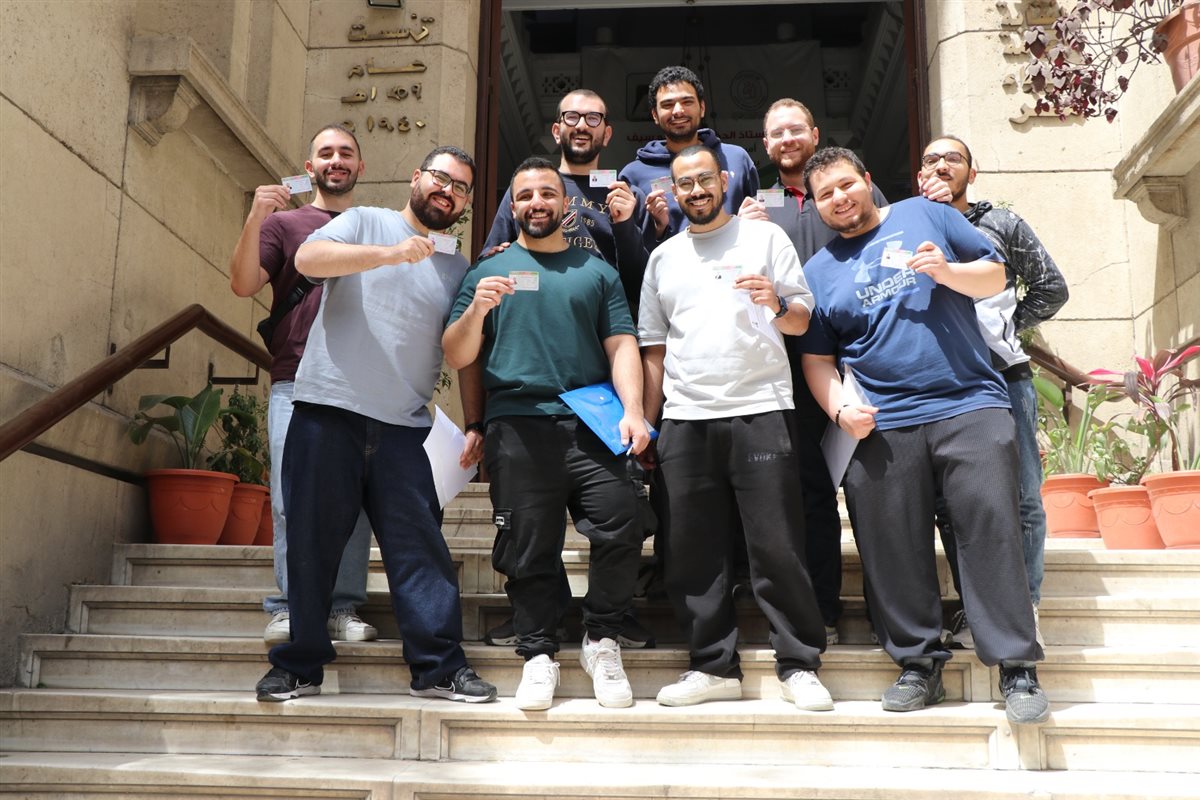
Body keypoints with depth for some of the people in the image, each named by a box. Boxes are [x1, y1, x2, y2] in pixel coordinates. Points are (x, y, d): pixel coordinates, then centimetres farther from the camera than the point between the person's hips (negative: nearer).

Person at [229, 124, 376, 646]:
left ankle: (343, 608, 0)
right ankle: (288, 608, -3)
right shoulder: (283, 222, 15)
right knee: (292, 498, -8)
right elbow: (243, 285, 1)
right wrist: (254, 219, -11)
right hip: (296, 382, -2)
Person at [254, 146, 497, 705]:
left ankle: (439, 668, 3)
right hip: (328, 410, -2)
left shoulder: (456, 267, 19)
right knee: (311, 542, 2)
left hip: (403, 427, 3)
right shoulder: (365, 223, 10)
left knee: (421, 547, -3)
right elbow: (307, 259, -10)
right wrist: (389, 253, -18)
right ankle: (299, 665, 14)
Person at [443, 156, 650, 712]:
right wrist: (477, 311, -8)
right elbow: (455, 358, 11)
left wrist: (632, 411, -7)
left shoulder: (596, 271, 19)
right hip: (517, 427, 0)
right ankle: (538, 655, 13)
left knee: (620, 529, -11)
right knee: (528, 548, -1)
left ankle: (601, 642, 7)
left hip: (590, 426, 1)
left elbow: (622, 347, 9)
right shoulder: (489, 271, 16)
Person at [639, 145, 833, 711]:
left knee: (777, 546, -5)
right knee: (694, 551, 4)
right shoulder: (664, 257, 18)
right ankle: (714, 666, 14)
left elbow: (803, 320, 5)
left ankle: (799, 666, 5)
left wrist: (776, 303, -17)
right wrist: (645, 419, 12)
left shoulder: (765, 237, 9)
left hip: (759, 412, -3)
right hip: (685, 420, 4)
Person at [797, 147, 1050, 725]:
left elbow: (995, 275, 12)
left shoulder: (926, 215, 11)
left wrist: (949, 272, -9)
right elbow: (816, 357, 14)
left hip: (970, 405, -2)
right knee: (892, 549, 3)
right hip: (881, 427, 2)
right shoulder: (818, 271, 15)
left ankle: (1017, 667, 0)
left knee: (991, 528, -8)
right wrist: (840, 410, -2)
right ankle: (919, 663, 16)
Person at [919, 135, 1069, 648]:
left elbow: (1051, 287, 14)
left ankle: (1024, 608, 9)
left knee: (1021, 498, -2)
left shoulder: (1001, 225, 14)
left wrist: (1007, 328, 2)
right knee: (951, 503, 3)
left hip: (1003, 376, -1)